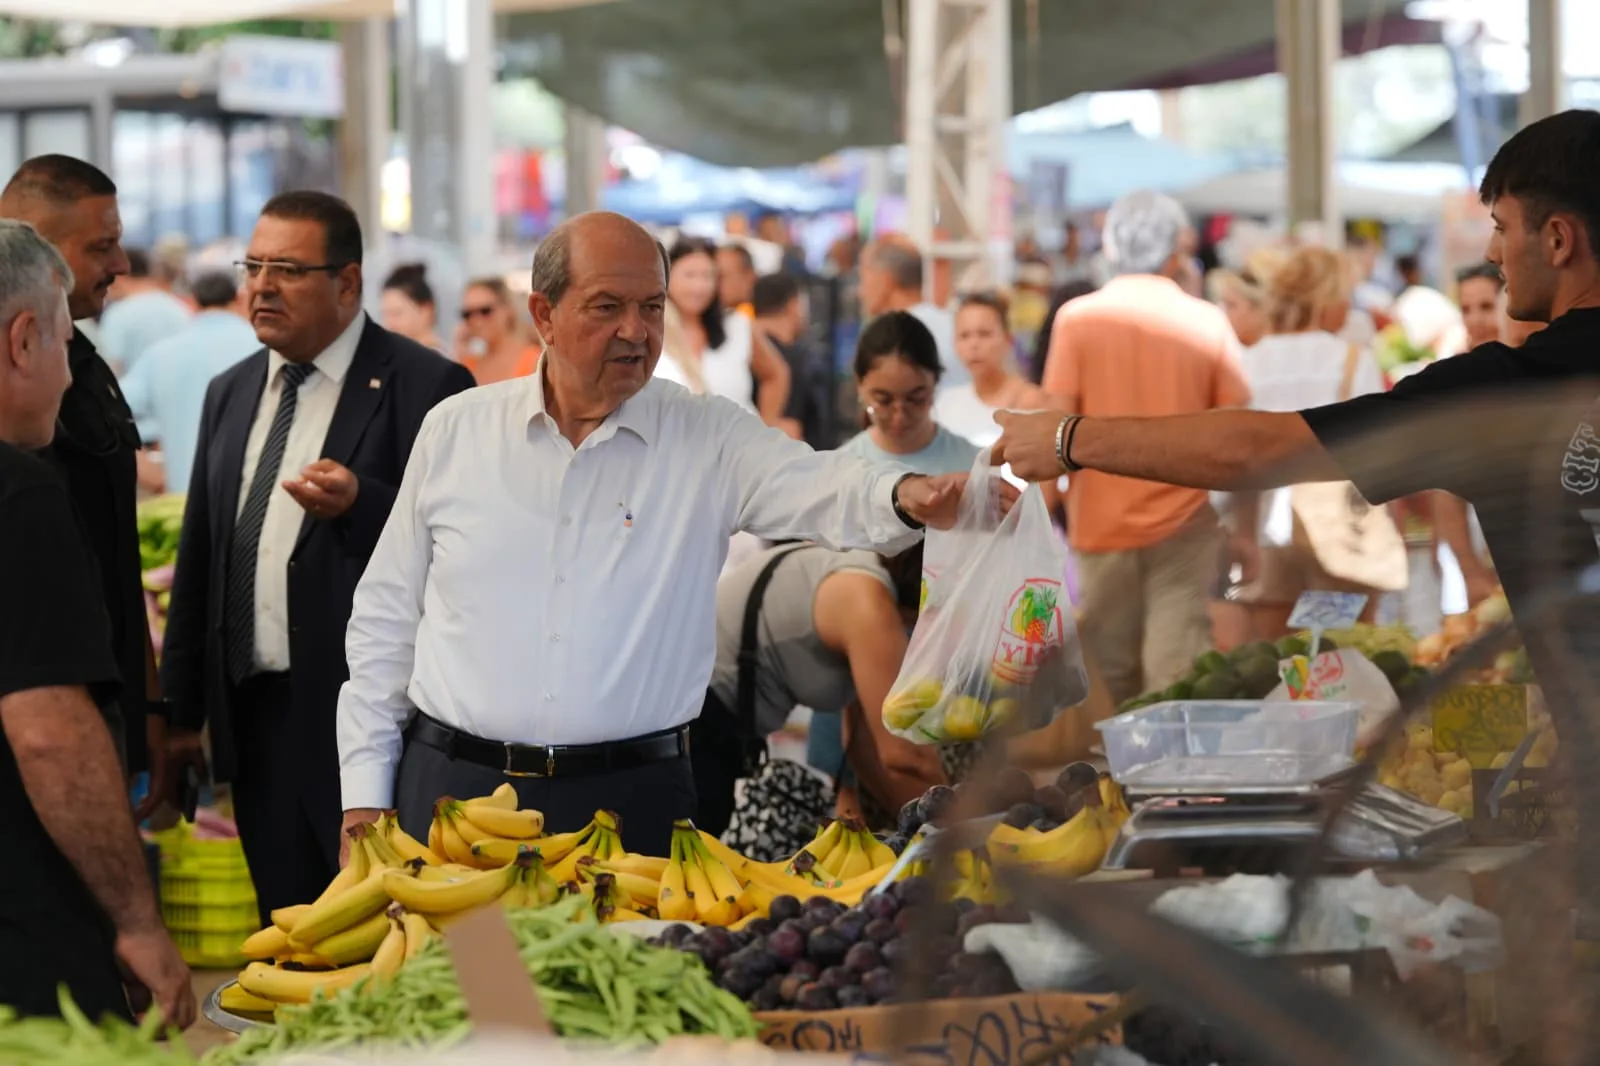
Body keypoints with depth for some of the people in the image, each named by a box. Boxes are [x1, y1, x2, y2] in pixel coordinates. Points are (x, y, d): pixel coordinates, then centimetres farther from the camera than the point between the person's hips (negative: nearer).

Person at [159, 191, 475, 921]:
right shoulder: (231, 395, 15)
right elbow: (198, 560, 18)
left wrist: (360, 504, -28)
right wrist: (182, 709, 16)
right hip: (258, 718, 6)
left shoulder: (424, 388, -6)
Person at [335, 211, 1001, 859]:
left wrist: (906, 498, -40)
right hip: (452, 787, 1)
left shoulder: (710, 439, 2)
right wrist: (365, 797, 5)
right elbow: (386, 619, 10)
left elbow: (823, 492, -17)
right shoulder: (454, 431, 6)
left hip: (631, 804, -1)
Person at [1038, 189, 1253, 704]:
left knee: (1111, 678, 13)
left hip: (1103, 522, 0)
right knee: (1177, 673, -3)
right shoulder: (1206, 322, -1)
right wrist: (1245, 531, 9)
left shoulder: (1078, 318, -3)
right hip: (1183, 525, 0)